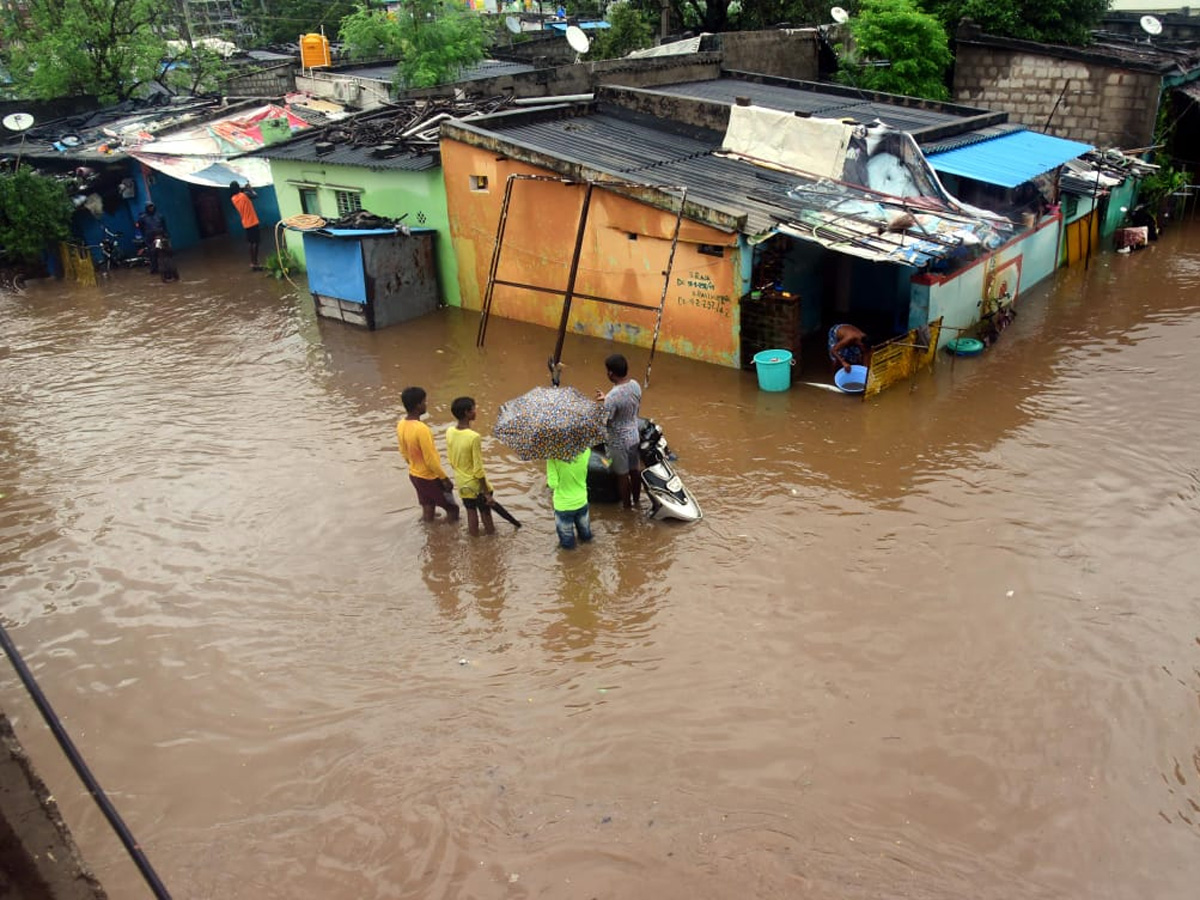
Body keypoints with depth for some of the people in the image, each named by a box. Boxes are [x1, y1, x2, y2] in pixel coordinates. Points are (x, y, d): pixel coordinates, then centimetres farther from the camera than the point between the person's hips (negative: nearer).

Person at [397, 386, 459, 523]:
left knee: (427, 510, 21)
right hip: (430, 477, -8)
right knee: (452, 509, 8)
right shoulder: (421, 429, -32)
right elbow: (431, 460, -26)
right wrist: (444, 478, -14)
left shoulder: (401, 425, -5)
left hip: (414, 475, 8)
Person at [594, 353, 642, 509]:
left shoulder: (612, 396, -32)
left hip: (618, 441, -7)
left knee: (622, 475, 12)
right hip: (634, 436, 7)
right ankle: (636, 501, 40)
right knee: (635, 470, 23)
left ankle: (626, 507, 29)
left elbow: (605, 423, -23)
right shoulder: (635, 385, -8)